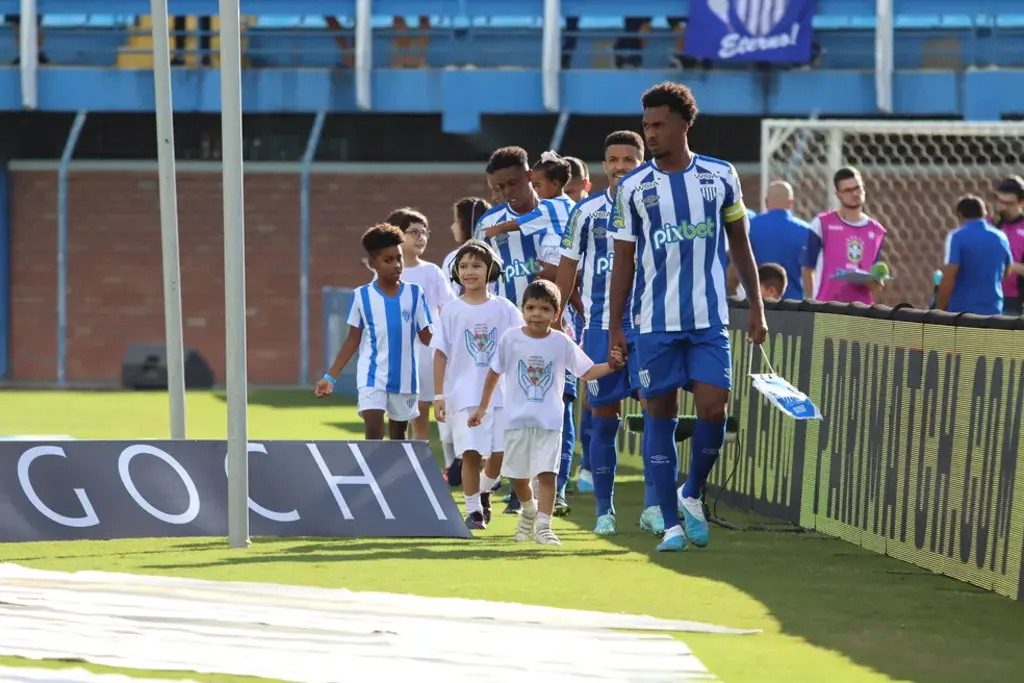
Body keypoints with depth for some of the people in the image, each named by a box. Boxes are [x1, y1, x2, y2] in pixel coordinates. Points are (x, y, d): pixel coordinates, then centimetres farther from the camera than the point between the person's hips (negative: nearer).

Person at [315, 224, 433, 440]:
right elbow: (353, 340, 3)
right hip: (372, 377, -2)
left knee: (398, 439, 12)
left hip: (405, 379, 2)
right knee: (373, 433, -16)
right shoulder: (363, 296, -3)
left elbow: (426, 337, 3)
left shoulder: (414, 293, 0)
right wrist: (330, 377, -1)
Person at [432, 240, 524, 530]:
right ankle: (473, 510, 4)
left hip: (501, 393, 1)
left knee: (500, 453, -2)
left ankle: (484, 490, 27)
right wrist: (438, 395, -1)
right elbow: (441, 354, 4)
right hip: (463, 394, -1)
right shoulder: (452, 311, 3)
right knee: (470, 453, -8)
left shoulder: (504, 309, 4)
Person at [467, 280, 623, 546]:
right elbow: (494, 373, 7)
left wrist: (609, 366, -21)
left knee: (546, 473, -12)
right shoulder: (511, 339, -4)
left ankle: (543, 526, -12)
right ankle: (529, 511, 38)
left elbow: (586, 372, -1)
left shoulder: (562, 342, -5)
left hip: (549, 421, -2)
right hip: (517, 419, 2)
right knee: (517, 474, 11)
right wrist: (482, 408, 12)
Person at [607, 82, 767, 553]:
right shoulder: (633, 188, 1)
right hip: (654, 322, 0)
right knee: (660, 417, 1)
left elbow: (739, 245, 11)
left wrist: (756, 308, 8)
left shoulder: (720, 177, 3)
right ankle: (671, 523, 7)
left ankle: (692, 494, 15)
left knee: (713, 409, -10)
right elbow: (623, 261, 6)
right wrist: (615, 326, 3)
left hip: (709, 319, 0)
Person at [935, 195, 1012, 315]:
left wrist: (939, 310, -7)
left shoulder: (957, 237, -9)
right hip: (993, 311, 5)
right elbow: (1006, 273, 23)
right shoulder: (1001, 238, 7)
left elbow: (948, 278, -14)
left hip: (962, 311, -5)